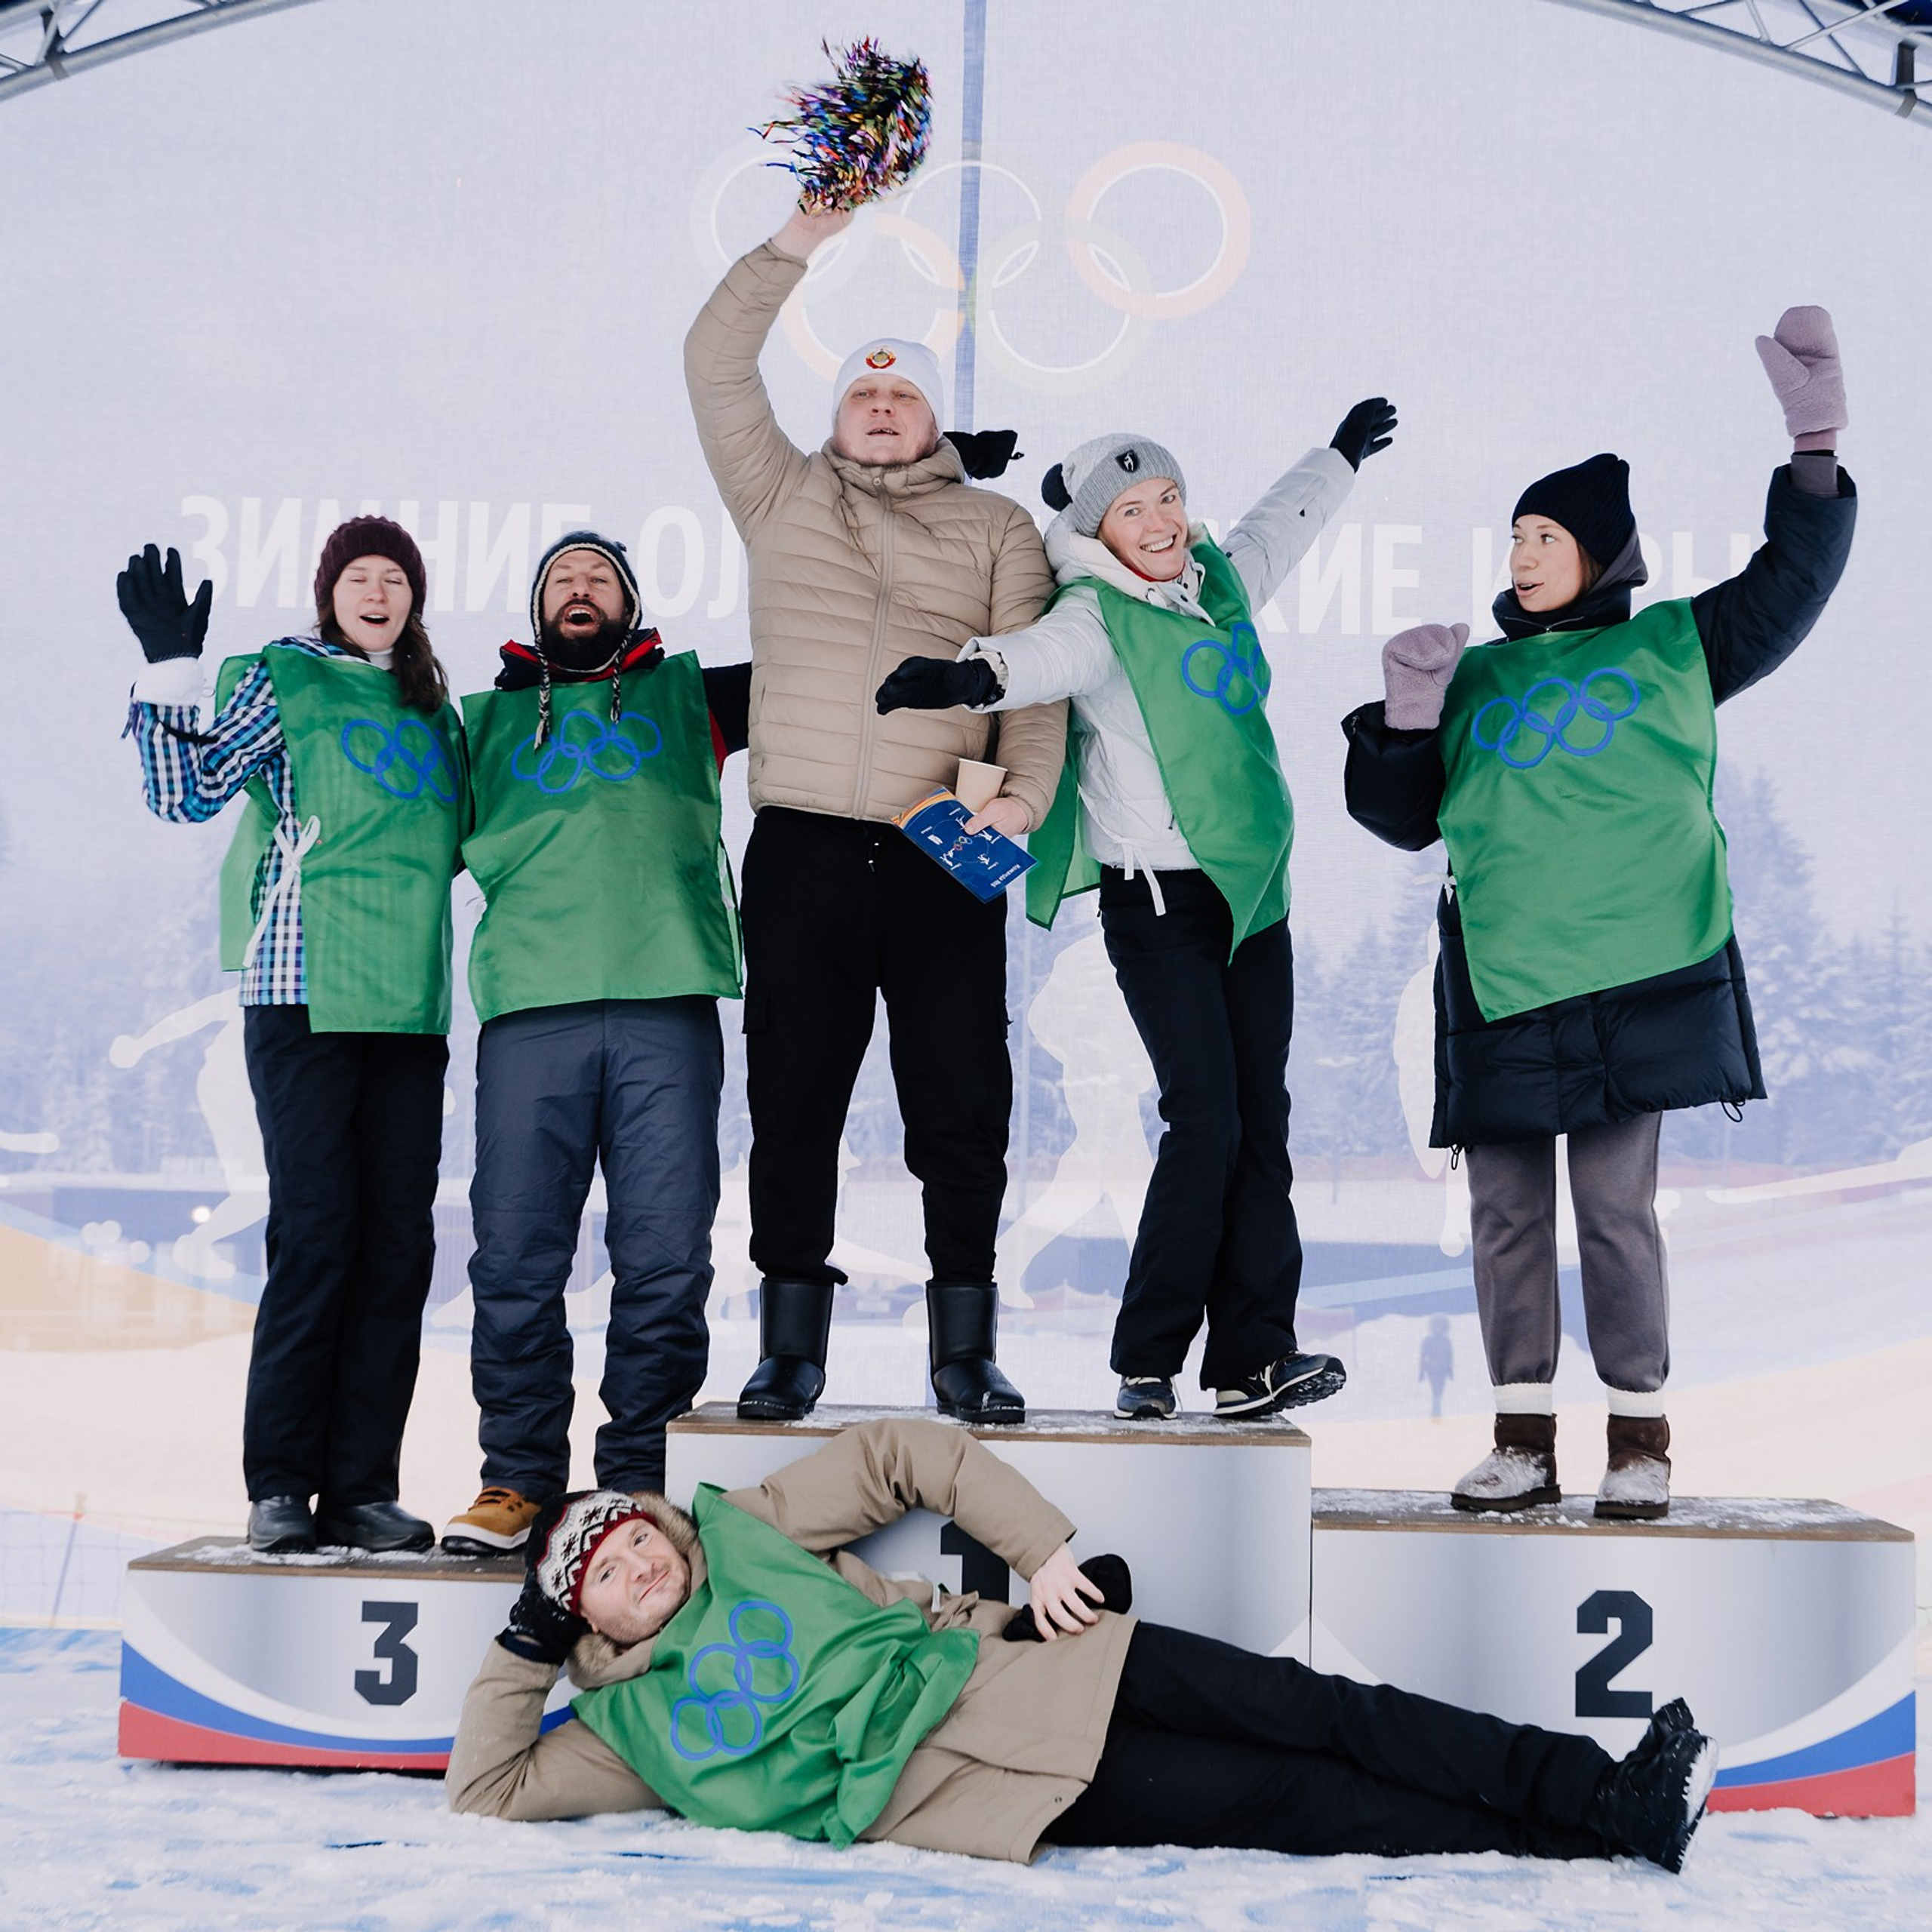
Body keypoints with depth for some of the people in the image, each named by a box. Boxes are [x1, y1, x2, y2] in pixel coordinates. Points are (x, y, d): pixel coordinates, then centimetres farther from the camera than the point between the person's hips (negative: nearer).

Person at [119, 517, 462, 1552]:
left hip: (409, 1004, 5)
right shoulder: (284, 679, 4)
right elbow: (188, 792, -5)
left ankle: (362, 1487, 6)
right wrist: (170, 668, -14)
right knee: (314, 1233, -9)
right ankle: (280, 1486, 0)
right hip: (303, 994, -5)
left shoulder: (432, 708, 19)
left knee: (398, 1242, 1)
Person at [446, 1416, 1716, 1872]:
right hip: (962, 1790, -3)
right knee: (1301, 1806, -13)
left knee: (1310, 1714, -13)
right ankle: (1597, 1838, -13)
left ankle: (1598, 1788, -11)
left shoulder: (744, 1535, 12)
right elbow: (485, 1790, 7)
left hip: (1016, 1673, 3)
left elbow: (908, 1455, 11)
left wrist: (1044, 1549, 0)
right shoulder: (628, 1721, 10)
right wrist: (522, 1649, 2)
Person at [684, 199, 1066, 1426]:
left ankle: (966, 1350, 8)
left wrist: (1021, 797, -10)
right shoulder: (783, 500, 17)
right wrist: (800, 245, 4)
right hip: (802, 850, 1)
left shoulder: (997, 530, 15)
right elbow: (717, 367, 10)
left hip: (946, 858, 0)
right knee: (792, 1098, 2)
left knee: (962, 1102, -1)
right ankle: (791, 1348, 10)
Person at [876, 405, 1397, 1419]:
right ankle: (1145, 1361, 0)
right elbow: (1047, 653, -32)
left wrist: (1341, 455, 50)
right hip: (1158, 901, -7)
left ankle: (1254, 1356, 9)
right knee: (1206, 1125, -11)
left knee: (1262, 1126, 4)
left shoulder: (1222, 582, 12)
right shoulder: (1100, 619, -9)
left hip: (1253, 892, 7)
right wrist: (977, 672, -54)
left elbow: (1280, 523, 34)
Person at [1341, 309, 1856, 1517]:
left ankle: (1643, 1439, 8)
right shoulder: (1476, 679, 18)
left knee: (1617, 1203, -5)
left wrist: (1816, 447, -4)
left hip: (1635, 975, -3)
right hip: (1500, 986, 3)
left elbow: (1790, 585, 6)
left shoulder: (1673, 647, 12)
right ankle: (1526, 1440, 12)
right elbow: (1406, 816, 15)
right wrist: (1405, 718, -2)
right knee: (1506, 1210, 3)